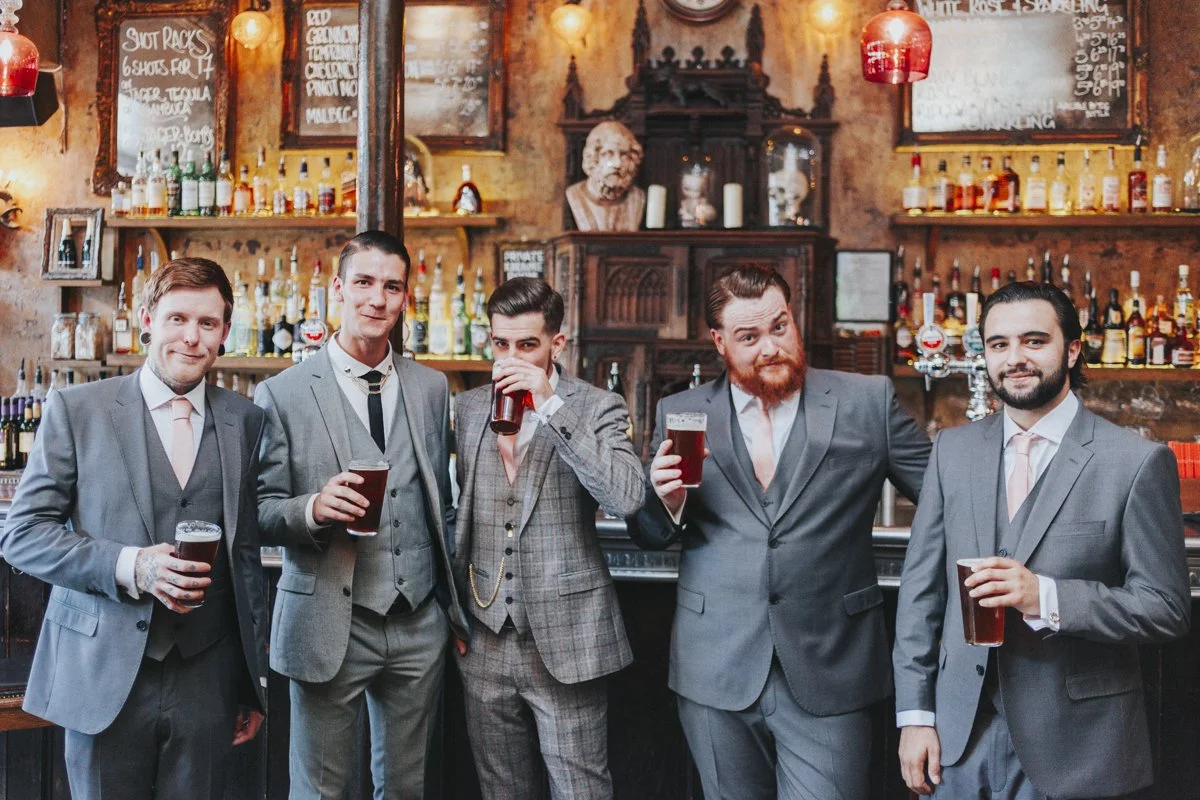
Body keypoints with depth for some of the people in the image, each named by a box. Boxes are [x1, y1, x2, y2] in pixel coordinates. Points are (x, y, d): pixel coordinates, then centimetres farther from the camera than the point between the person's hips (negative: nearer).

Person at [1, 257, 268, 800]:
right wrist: (128, 565, -18)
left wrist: (254, 680, 13)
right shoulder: (75, 409, -1)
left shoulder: (243, 420, 7)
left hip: (206, 681, 2)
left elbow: (247, 554, 11)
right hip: (103, 676, -2)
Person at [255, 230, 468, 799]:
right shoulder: (283, 395, -4)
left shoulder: (432, 389, 9)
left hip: (420, 625, 4)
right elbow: (261, 512, -3)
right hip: (329, 625, -3)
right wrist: (312, 509, -23)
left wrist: (455, 606, 15)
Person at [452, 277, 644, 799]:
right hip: (486, 639, 5)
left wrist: (550, 405, -23)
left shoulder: (597, 408, -5)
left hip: (565, 641, -4)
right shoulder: (469, 408, 9)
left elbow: (627, 499, -22)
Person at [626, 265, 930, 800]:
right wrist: (666, 500, -11)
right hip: (716, 673, 2)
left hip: (827, 675, -2)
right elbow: (648, 536, 10)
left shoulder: (867, 404, 1)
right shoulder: (681, 414, 6)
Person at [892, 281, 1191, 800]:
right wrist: (915, 716, 2)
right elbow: (921, 586, 7)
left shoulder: (1138, 463, -8)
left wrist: (1047, 598, -22)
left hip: (1071, 747, -3)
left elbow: (1166, 608, -8)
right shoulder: (953, 450, 5)